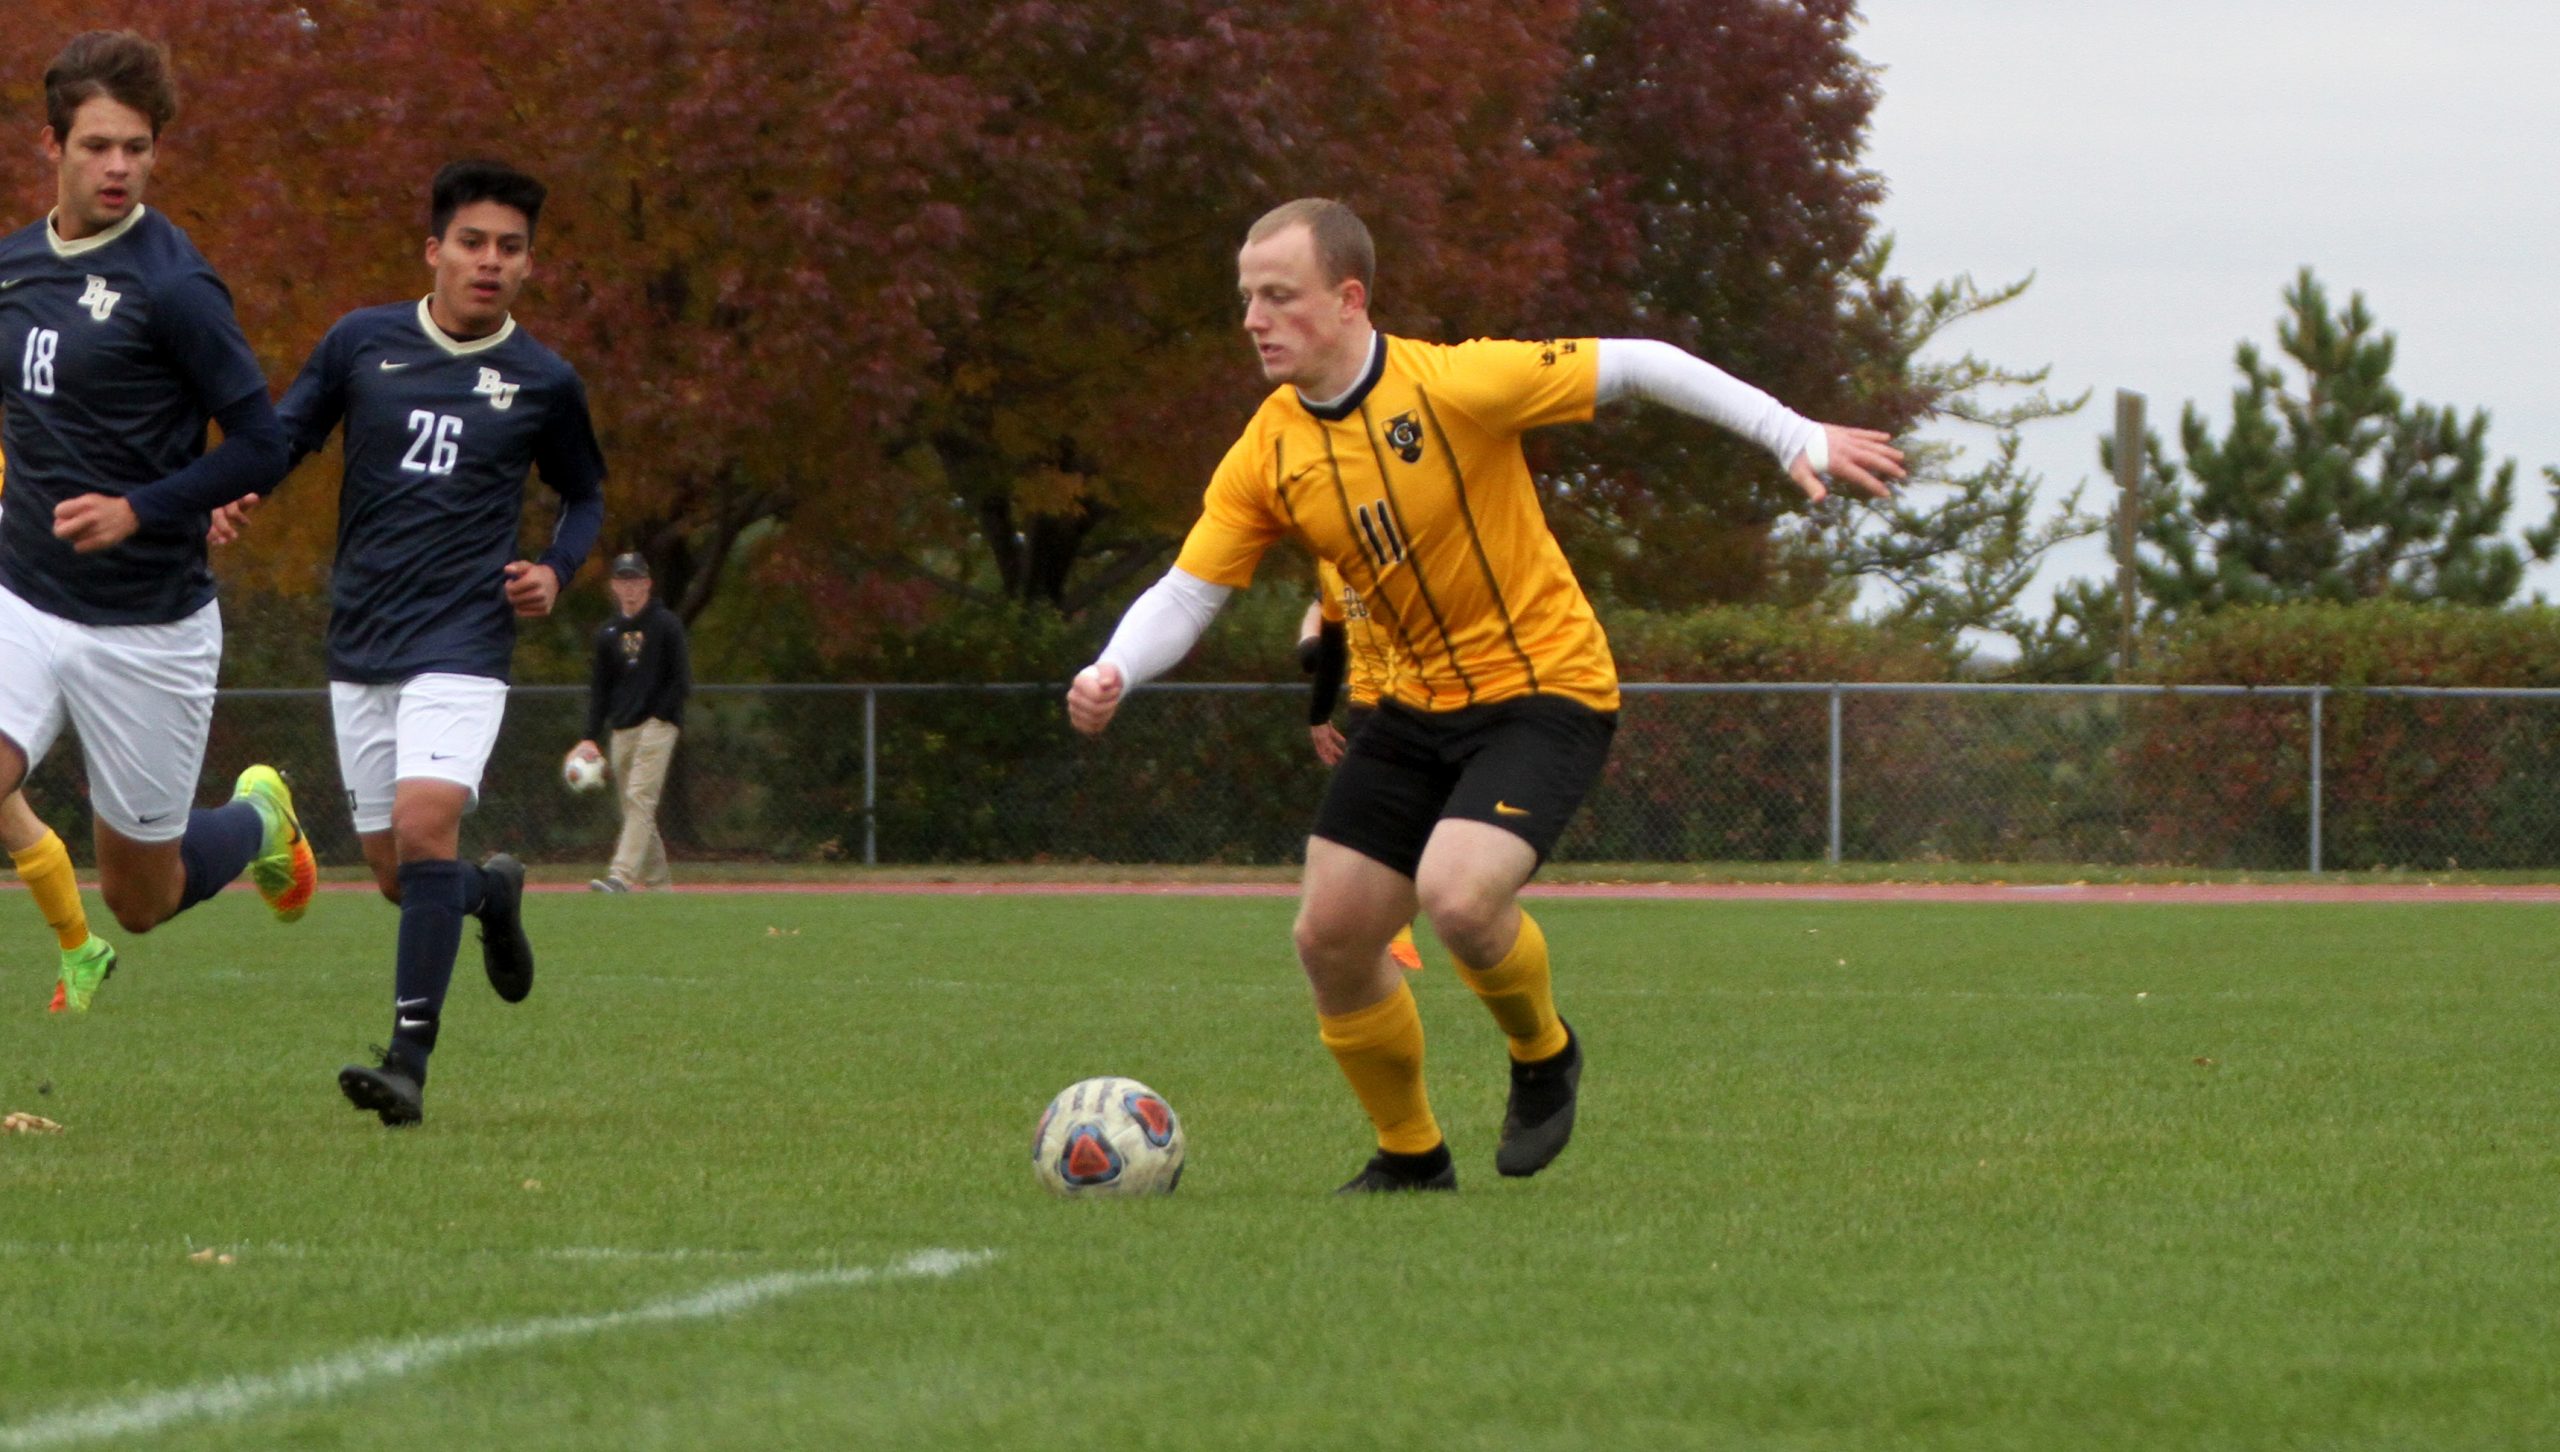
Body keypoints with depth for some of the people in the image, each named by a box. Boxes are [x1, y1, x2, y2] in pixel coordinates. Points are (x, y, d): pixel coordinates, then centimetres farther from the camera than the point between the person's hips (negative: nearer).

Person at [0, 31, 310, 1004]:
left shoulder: (172, 284, -13)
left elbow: (261, 449, -12)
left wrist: (141, 510, -23)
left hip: (146, 629, -4)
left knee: (142, 897, 9)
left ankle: (260, 818, 39)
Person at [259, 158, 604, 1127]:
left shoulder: (544, 384, 3)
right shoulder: (362, 342, 3)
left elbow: (586, 497, 18)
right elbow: (282, 436, 10)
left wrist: (555, 572, -2)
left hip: (463, 647, -3)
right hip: (360, 648, 3)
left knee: (425, 822, -24)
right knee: (397, 875, 8)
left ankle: (409, 1063, -23)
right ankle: (494, 895, 44)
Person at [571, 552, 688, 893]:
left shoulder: (666, 625, 0)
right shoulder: (608, 633, 15)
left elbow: (681, 679, -3)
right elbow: (600, 689, 16)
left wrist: (658, 716, -11)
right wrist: (589, 738, 7)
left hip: (657, 725, -6)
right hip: (622, 731, 6)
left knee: (640, 799, -17)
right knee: (634, 810, 5)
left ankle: (622, 876, -28)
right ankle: (658, 881, 12)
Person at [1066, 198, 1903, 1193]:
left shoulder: (1453, 386, -20)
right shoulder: (1266, 458, -4)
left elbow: (1636, 366, -12)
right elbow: (1186, 593, -1)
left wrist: (1796, 438, -12)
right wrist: (1113, 675, -22)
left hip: (1546, 690, -6)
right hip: (1421, 704, 6)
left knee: (1455, 895, -28)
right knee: (1330, 935, 1)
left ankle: (1543, 1053, 5)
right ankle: (1411, 1158, 24)